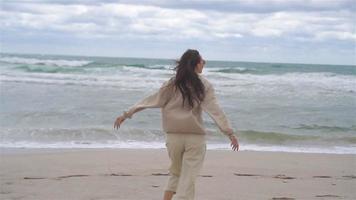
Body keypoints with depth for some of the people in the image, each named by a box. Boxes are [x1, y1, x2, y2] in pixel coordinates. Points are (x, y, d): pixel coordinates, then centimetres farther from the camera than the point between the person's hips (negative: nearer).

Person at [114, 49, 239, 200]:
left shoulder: (172, 84, 0)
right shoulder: (204, 86, -4)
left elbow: (150, 101, -2)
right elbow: (215, 110, -10)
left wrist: (126, 114, 2)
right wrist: (230, 132, -11)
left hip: (174, 137, 3)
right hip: (195, 137, -3)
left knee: (176, 174, 22)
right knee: (188, 179, 1)